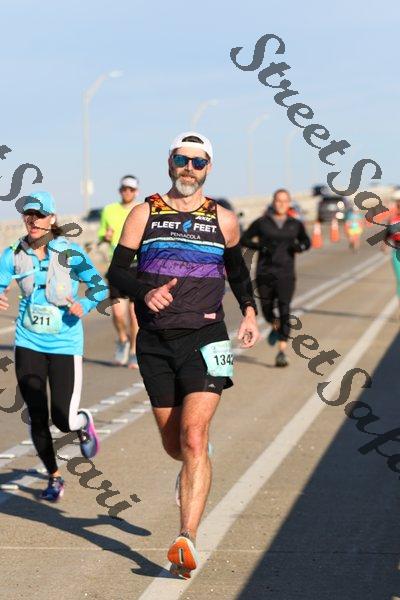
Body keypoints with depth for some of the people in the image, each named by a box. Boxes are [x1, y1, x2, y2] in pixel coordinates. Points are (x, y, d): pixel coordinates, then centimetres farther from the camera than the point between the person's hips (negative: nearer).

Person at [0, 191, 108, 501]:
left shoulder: (70, 252, -8)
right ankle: (54, 477, 23)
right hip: (29, 344, 2)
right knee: (37, 418, 2)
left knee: (63, 420, -7)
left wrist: (85, 305, -22)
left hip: (65, 345, -2)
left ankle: (84, 422, 31)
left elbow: (100, 286, -3)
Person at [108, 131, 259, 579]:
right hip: (155, 342, 2)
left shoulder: (223, 220, 8)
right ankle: (193, 469, 48)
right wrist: (144, 292, -18)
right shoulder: (145, 214, 5)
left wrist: (249, 312, 14)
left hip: (205, 340, -1)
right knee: (173, 445, 10)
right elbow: (116, 272, 2)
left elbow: (237, 269, 26)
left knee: (193, 438, -18)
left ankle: (187, 540, -21)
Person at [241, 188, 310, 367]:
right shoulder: (262, 223, 2)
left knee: (284, 310, -13)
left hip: (286, 273, 0)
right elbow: (244, 239, 6)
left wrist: (300, 246, -3)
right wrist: (260, 246, -12)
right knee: (267, 308, 9)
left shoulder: (295, 224, 6)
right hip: (265, 272, 1)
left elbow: (306, 241, 20)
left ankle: (282, 352, -15)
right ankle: (275, 326, 46)